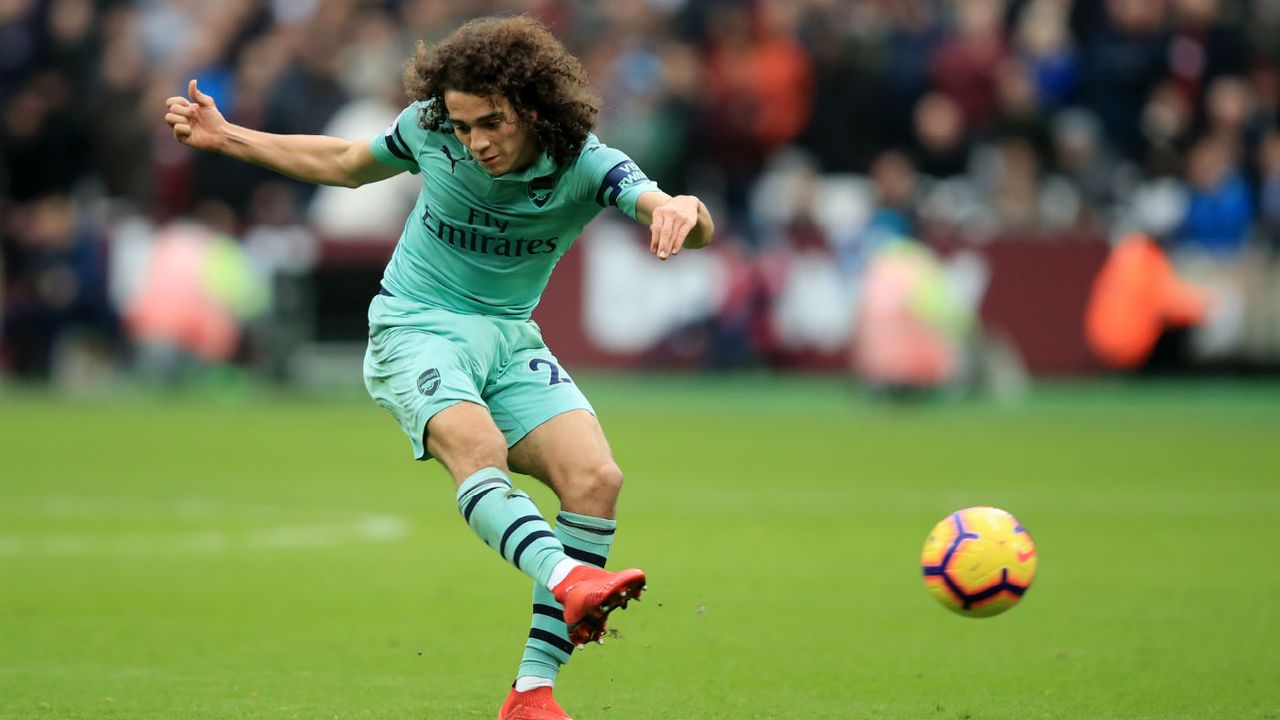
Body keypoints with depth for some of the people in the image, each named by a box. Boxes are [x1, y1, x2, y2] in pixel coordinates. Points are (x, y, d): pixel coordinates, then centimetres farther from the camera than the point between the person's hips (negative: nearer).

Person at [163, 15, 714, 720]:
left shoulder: (587, 165, -14)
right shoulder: (431, 128, -8)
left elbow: (694, 226, -31)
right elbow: (345, 164, 14)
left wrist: (681, 208, -56)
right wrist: (224, 136, 14)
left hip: (511, 337, 2)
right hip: (416, 326, -2)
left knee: (595, 478, -19)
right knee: (476, 448, -33)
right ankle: (570, 582, -60)